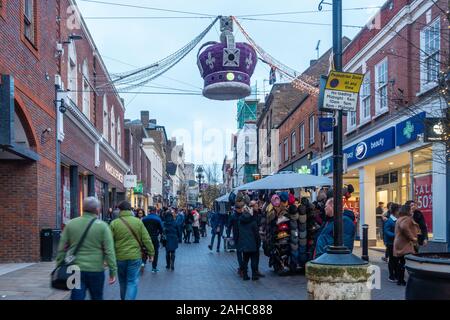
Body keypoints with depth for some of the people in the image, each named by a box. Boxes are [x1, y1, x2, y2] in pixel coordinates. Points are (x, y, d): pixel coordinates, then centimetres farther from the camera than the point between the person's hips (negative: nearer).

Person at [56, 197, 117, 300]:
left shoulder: (71, 224, 2)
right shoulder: (102, 226, -7)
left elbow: (62, 248, 5)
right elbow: (109, 251, -10)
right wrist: (113, 271, -4)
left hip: (75, 270, 2)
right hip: (96, 270, -2)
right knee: (97, 297, 16)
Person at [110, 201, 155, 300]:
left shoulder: (114, 223, -4)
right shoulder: (138, 222, -4)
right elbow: (146, 239, -2)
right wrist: (151, 253, 7)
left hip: (120, 257, 1)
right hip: (135, 257, -1)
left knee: (123, 282, 19)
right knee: (132, 282, 2)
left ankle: (123, 298, 34)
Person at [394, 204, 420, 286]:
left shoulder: (399, 219, 19)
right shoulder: (407, 218, -13)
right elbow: (404, 227, -32)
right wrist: (412, 237, -23)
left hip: (399, 244, 10)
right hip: (405, 244, -10)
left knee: (401, 262, 14)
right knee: (404, 263, -9)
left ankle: (399, 280, 18)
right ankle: (401, 280, -11)